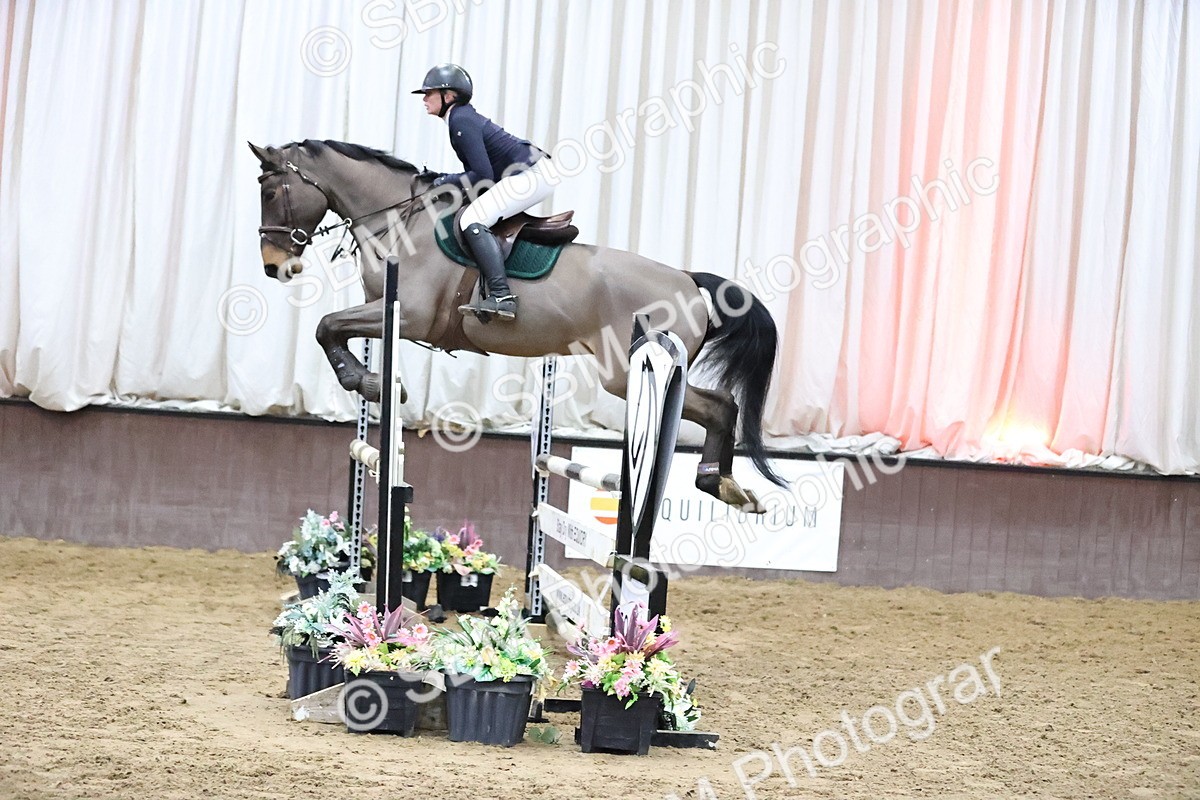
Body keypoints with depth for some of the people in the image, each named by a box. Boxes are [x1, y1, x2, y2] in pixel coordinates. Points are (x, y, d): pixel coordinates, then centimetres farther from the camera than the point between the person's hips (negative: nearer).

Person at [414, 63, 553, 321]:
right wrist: (444, 179, 9)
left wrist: (448, 180, -6)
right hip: (531, 174, 11)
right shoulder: (462, 117, 17)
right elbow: (480, 171, 19)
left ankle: (502, 297, -28)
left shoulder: (461, 121, -13)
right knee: (475, 218, 21)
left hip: (530, 174, -11)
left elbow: (484, 176, -17)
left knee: (473, 221, -19)